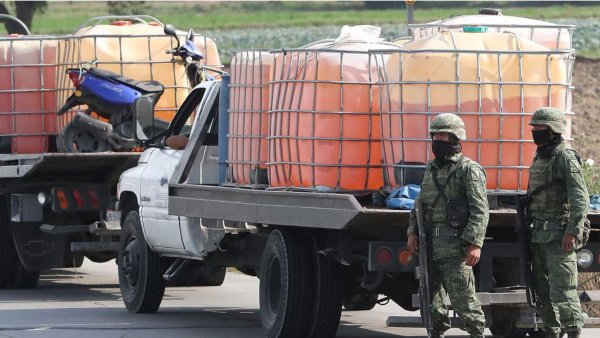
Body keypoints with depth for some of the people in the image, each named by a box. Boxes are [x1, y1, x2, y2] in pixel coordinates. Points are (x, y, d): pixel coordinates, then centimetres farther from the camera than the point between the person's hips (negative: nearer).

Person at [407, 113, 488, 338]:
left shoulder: (469, 169, -5)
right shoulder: (431, 169, 19)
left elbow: (480, 210, -12)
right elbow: (420, 205, 25)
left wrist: (475, 243, -20)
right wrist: (413, 232, 10)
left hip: (454, 245, -8)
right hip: (429, 244, 8)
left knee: (462, 298, -8)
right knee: (429, 297, 11)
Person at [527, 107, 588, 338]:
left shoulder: (565, 158, -11)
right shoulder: (539, 158, 17)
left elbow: (580, 198, -18)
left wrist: (572, 231, -25)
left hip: (559, 234, -9)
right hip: (540, 233, 9)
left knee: (562, 289, -12)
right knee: (542, 289, 11)